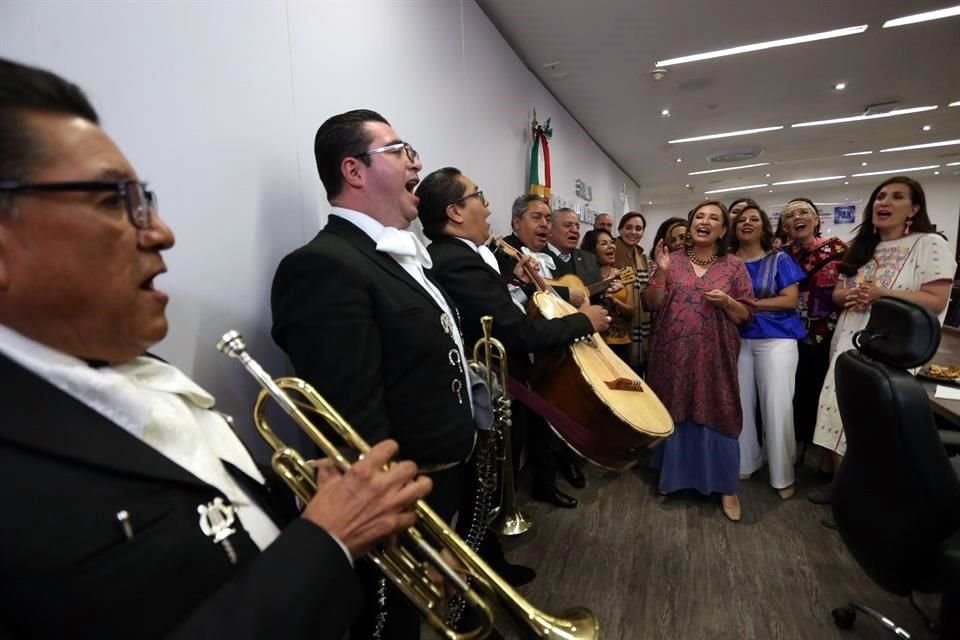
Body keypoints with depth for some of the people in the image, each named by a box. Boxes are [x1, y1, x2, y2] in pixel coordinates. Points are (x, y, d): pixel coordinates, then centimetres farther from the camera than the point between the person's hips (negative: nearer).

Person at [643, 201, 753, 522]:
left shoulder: (734, 266, 3)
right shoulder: (673, 260, 5)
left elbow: (745, 315, 4)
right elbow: (652, 304, 0)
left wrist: (727, 302, -15)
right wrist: (660, 272, -13)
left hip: (714, 355, -1)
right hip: (674, 353, 1)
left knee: (716, 416, 2)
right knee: (675, 413, 10)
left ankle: (726, 486, 19)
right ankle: (674, 475, 30)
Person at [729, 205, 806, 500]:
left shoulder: (779, 259, 2)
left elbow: (790, 299, -6)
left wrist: (752, 303, -16)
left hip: (776, 339, -2)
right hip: (738, 339, 3)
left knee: (777, 406, -3)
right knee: (741, 403, 8)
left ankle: (783, 475, 11)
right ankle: (745, 462, 24)